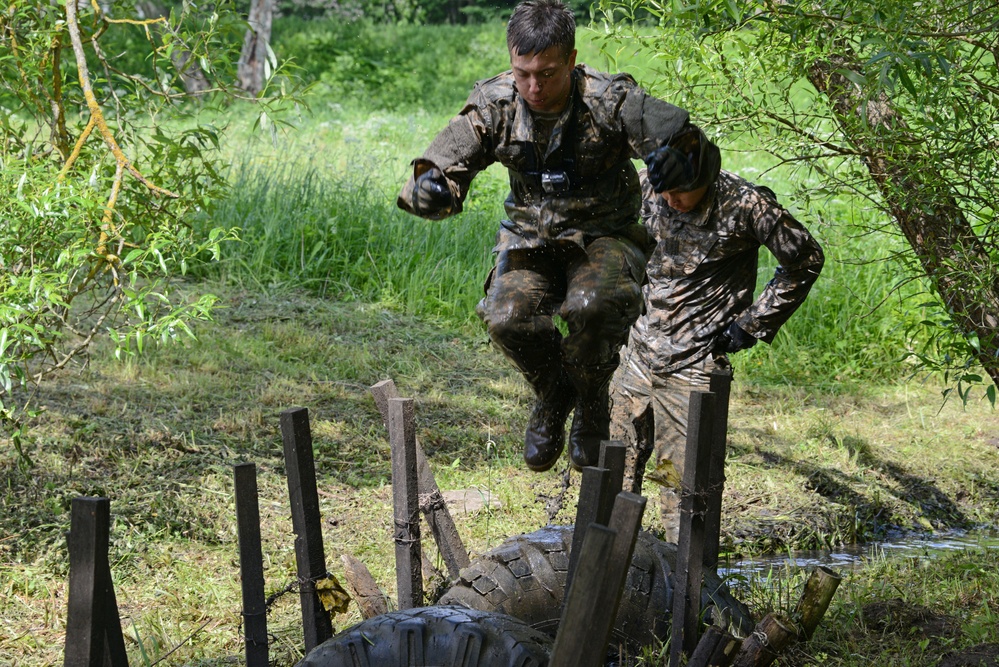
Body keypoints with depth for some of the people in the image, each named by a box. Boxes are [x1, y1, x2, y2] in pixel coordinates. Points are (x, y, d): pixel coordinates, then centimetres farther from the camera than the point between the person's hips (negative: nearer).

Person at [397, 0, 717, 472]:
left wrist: (675, 154, -52)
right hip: (530, 238, 3)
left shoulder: (611, 100, -18)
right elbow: (445, 161, -11)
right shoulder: (495, 104, -10)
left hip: (604, 237, -3)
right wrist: (430, 188, -37)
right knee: (507, 318, -28)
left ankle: (591, 398, -2)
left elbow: (674, 129, -26)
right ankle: (552, 395, 7)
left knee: (594, 306, -36)